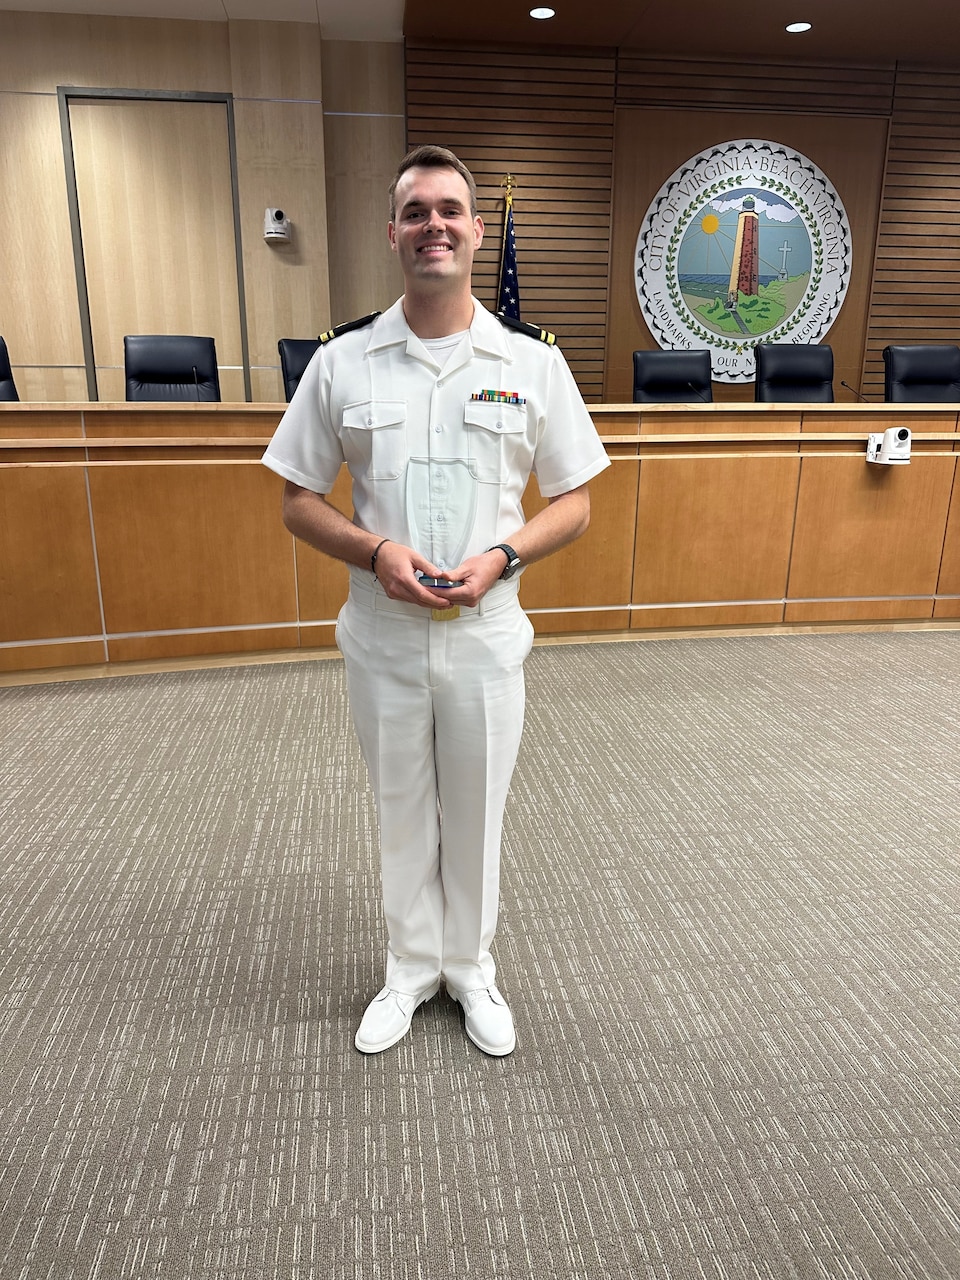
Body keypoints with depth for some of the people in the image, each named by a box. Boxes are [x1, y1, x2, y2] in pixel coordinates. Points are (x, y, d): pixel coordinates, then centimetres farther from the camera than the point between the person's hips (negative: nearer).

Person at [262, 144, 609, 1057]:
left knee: (476, 815, 15)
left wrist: (501, 557, -16)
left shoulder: (533, 363, -1)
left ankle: (471, 971, 41)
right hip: (381, 634, 1)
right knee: (401, 812, 16)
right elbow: (298, 502, 2)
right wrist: (377, 552, -16)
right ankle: (410, 969, 41)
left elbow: (572, 504, 2)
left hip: (486, 636, 0)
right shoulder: (341, 362, -1)